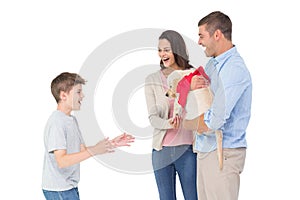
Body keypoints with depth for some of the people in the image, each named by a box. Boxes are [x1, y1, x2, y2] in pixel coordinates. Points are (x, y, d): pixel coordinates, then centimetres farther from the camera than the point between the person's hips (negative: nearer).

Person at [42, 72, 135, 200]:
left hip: (70, 187, 10)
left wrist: (112, 144, 7)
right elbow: (62, 161, -26)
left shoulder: (72, 120, 13)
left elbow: (83, 151, 15)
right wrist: (93, 151, -33)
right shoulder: (56, 122, -18)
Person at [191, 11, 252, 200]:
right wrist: (193, 87, -3)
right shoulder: (212, 64, 12)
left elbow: (215, 120, -24)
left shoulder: (235, 69, -19)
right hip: (205, 149, 9)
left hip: (223, 153, -9)